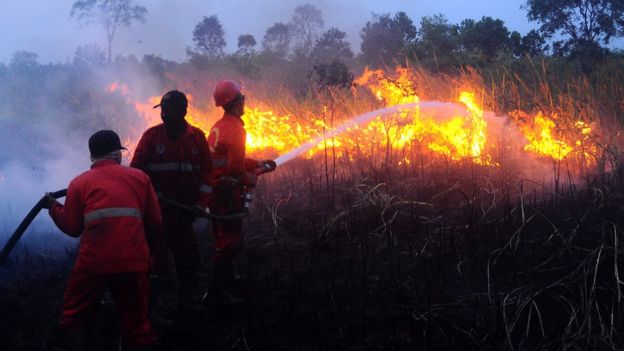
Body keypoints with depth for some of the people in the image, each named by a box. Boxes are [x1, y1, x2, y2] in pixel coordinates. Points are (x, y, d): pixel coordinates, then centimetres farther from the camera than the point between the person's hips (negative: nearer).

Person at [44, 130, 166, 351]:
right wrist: (158, 254, 21)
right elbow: (154, 223, 10)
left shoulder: (79, 183, 10)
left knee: (75, 320, 16)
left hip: (93, 262, -1)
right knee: (137, 323, 11)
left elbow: (72, 227, 12)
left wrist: (53, 207, 29)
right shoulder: (140, 177, 13)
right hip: (133, 261, 1)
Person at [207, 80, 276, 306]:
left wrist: (258, 163, 22)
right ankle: (220, 294, -1)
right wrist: (249, 180, -5)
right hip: (228, 192, -10)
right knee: (230, 244, -5)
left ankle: (224, 282, 35)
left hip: (216, 191, 10)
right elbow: (236, 167, -23)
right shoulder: (235, 128, -17)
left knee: (224, 241, 22)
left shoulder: (220, 126, 14)